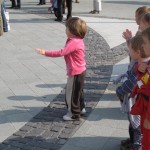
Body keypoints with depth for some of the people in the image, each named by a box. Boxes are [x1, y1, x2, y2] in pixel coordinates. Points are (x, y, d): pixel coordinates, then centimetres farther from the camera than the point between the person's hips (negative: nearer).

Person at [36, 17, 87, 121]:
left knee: (72, 92, 2)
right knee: (78, 91, 24)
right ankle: (81, 108, 39)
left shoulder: (73, 42, -25)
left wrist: (45, 52, -29)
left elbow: (61, 53, -31)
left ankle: (74, 114, 12)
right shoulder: (78, 40, 7)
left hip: (76, 72, -10)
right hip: (80, 70, 10)